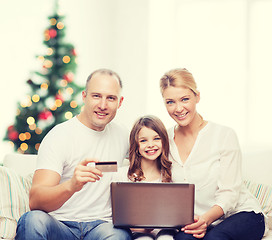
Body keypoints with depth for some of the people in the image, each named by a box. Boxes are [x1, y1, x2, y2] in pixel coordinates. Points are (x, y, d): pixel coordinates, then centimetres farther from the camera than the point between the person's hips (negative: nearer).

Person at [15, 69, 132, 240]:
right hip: (59, 226, -2)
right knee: (34, 219, -36)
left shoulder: (121, 135, 10)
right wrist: (72, 185, -41)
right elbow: (35, 201, -19)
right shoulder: (59, 136, -7)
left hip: (101, 225, 2)